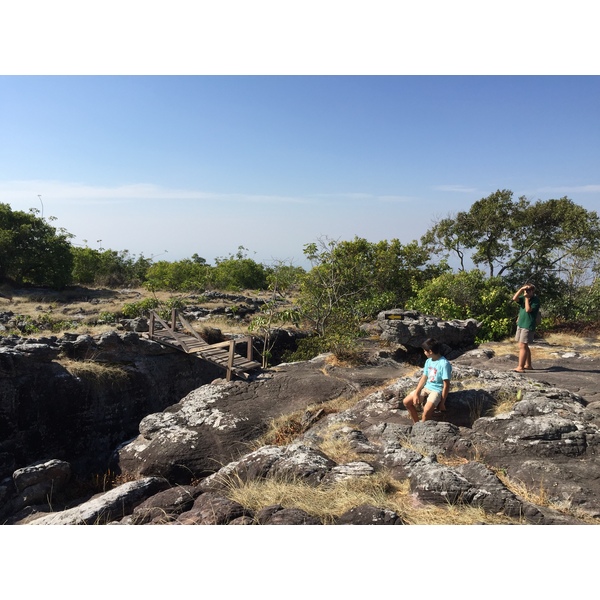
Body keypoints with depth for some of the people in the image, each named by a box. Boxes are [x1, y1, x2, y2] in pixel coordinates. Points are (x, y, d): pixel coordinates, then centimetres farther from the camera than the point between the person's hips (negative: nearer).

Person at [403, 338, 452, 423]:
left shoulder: (444, 364, -20)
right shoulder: (428, 361, 4)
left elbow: (446, 385, -19)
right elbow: (424, 378, 7)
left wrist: (442, 403, -17)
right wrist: (416, 394, -3)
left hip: (437, 390, -8)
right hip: (426, 387, 8)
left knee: (427, 410, -31)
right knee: (406, 402, -2)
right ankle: (417, 424, 11)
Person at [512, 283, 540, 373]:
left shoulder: (535, 300, -9)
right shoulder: (523, 297, 11)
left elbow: (528, 309, -21)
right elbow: (514, 298, -7)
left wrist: (527, 298, -14)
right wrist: (521, 289, -14)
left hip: (528, 326, -8)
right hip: (520, 324, 8)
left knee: (522, 346, -12)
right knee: (525, 346, 15)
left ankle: (520, 367, -12)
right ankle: (528, 365, 26)